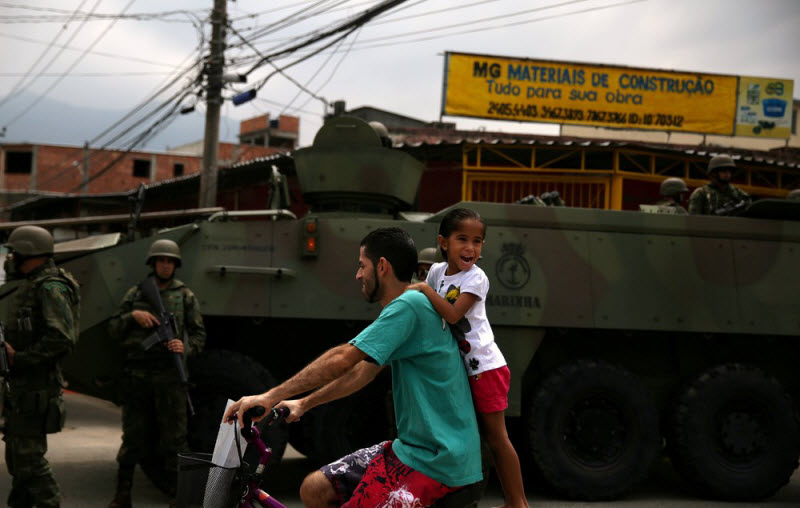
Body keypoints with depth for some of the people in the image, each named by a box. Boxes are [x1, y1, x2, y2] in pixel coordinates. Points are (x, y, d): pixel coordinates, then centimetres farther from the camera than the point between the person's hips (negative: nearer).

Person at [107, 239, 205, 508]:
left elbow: (199, 334, 6)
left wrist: (185, 347, -15)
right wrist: (132, 316, -10)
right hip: (136, 373, 2)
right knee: (133, 436, 7)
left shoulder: (185, 296, 7)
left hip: (169, 375, -2)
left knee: (174, 438, -1)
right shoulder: (135, 294, 12)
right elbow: (114, 330, 9)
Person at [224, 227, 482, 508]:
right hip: (413, 445, 10)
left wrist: (271, 396, -20)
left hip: (437, 461, -10)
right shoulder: (411, 306, 15)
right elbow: (363, 371, 20)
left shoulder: (409, 305, -18)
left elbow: (341, 359, -23)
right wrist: (303, 404, 19)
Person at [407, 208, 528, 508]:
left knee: (496, 436, -4)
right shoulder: (437, 271, 4)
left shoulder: (476, 278, -15)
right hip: (462, 369, 7)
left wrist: (424, 289, -24)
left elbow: (453, 314, -27)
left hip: (486, 367, -7)